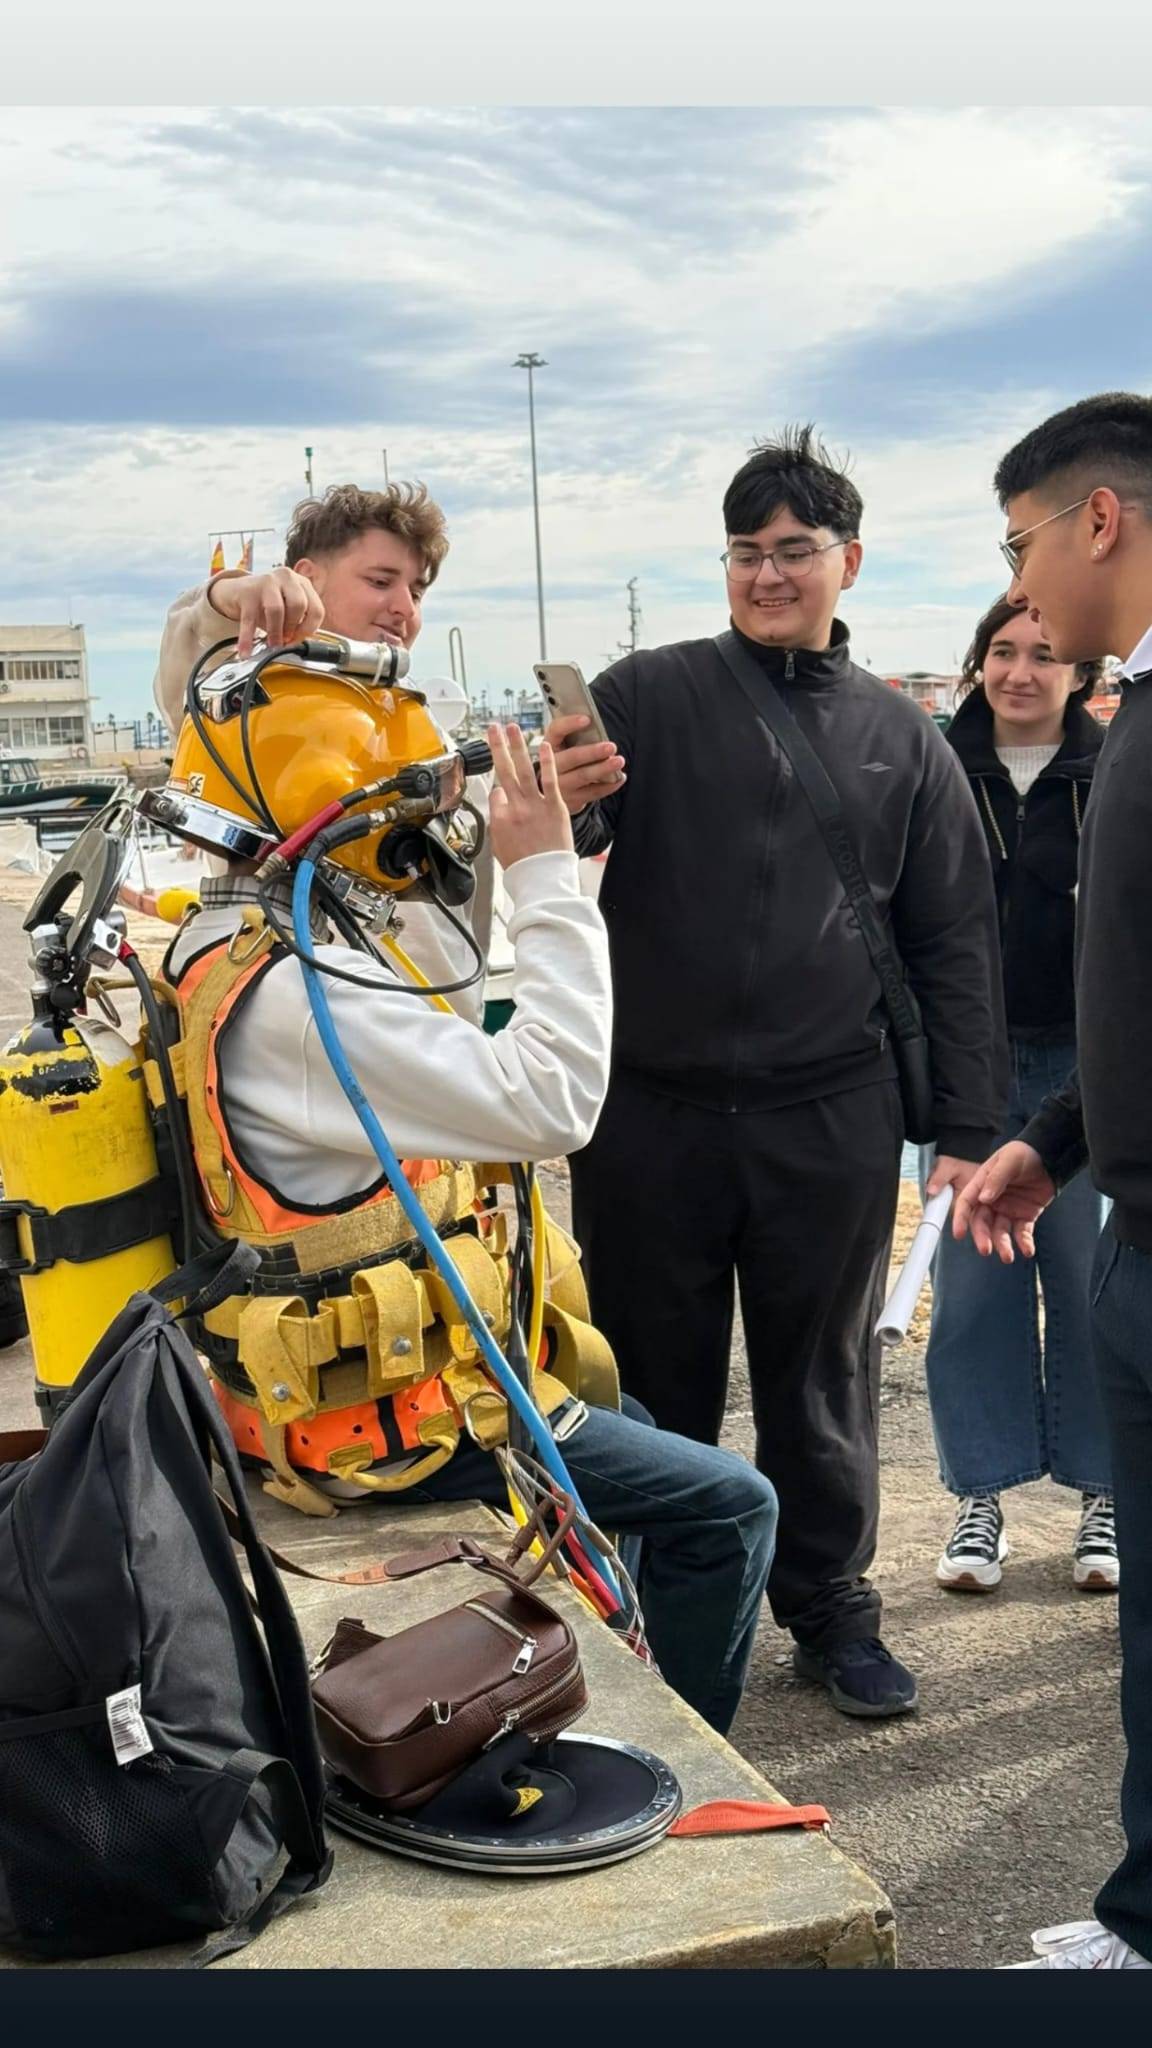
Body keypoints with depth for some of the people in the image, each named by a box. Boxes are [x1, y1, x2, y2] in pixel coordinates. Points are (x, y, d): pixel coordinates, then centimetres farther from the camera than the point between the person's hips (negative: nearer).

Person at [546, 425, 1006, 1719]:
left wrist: (968, 1128, 4)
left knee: (821, 1381, 13)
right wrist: (558, 820, -26)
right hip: (648, 1113, -1)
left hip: (829, 1123, 1)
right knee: (654, 1383, 9)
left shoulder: (902, 739, 9)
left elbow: (954, 945, 11)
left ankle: (831, 1611, 29)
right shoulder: (645, 695, 2)